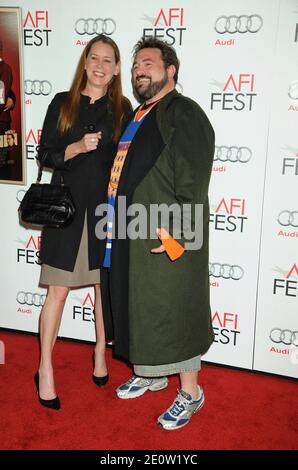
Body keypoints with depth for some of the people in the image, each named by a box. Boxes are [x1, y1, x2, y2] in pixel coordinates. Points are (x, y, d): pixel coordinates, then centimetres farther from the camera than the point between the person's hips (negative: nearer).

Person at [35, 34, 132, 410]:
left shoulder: (122, 110, 5)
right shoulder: (62, 104, 3)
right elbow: (45, 155, 2)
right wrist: (76, 148, -15)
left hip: (106, 208, 1)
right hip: (67, 206, -1)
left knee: (105, 284, 12)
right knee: (58, 292, 0)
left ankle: (100, 353, 33)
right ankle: (45, 371, 15)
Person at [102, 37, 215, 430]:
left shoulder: (184, 113, -10)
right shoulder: (138, 117, 18)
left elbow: (193, 180, -19)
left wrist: (177, 231, -24)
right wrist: (117, 221, 16)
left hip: (167, 237, -9)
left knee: (172, 309, 0)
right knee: (139, 306, 17)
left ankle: (190, 392, 18)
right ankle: (150, 373, 37)